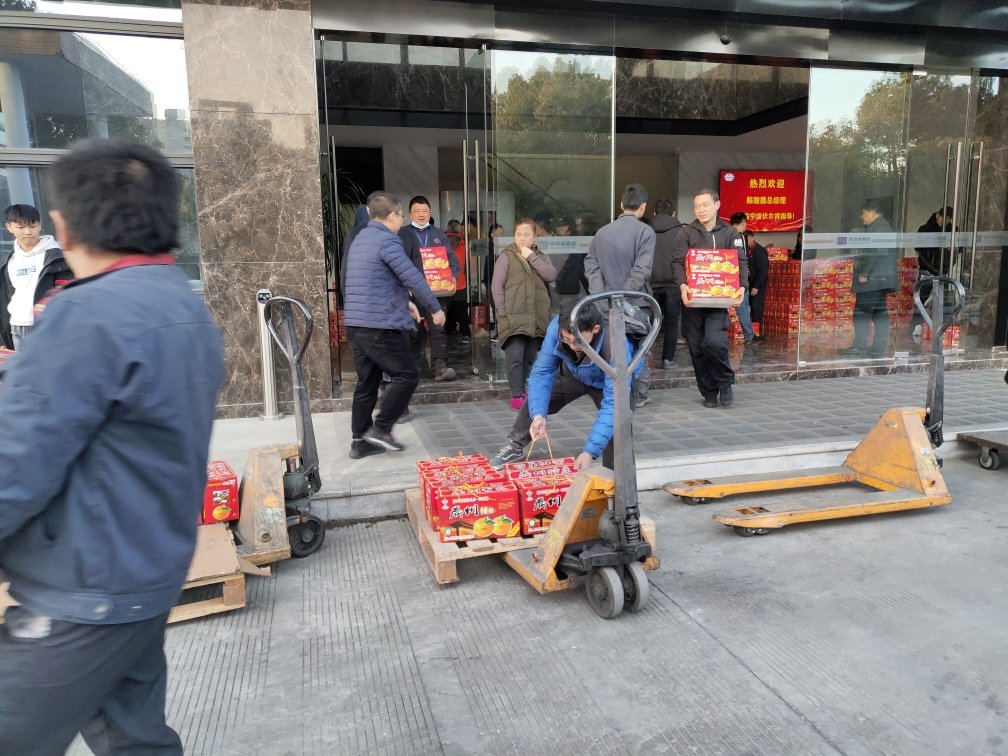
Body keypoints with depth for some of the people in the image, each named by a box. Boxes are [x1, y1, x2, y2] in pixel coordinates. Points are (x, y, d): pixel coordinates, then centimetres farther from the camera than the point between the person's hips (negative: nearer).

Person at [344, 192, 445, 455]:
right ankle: (381, 428, 0)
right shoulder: (387, 240, -11)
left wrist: (404, 302, 26)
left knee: (367, 382, 14)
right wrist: (436, 309, -5)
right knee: (407, 375, 1)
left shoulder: (360, 239, 19)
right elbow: (413, 278, -15)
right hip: (379, 325, -9)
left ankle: (359, 441, 17)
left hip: (356, 324, 10)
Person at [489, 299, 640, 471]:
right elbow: (542, 372, -27)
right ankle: (515, 445, 33)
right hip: (573, 374, 4)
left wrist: (590, 451, -50)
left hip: (608, 382, -4)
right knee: (534, 402, 5)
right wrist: (538, 415, -42)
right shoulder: (557, 327, -35)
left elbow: (612, 404, -43)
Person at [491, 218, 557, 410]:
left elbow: (552, 276, -3)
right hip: (513, 317, -4)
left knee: (530, 357, 9)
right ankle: (516, 394, -3)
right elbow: (497, 285, -1)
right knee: (515, 356, -11)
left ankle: (521, 390, 22)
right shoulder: (506, 256, 3)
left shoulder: (541, 257, 16)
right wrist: (502, 311, -9)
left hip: (536, 318, 4)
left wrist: (532, 257, -6)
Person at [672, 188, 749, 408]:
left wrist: (742, 286, -17)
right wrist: (682, 285, -23)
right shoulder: (687, 232, 7)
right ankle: (709, 393, 19)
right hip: (692, 299, 2)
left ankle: (725, 383, 5)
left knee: (714, 341, -20)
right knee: (696, 348, 3)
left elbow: (741, 262, 2)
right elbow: (677, 261, -4)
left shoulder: (729, 233, 9)